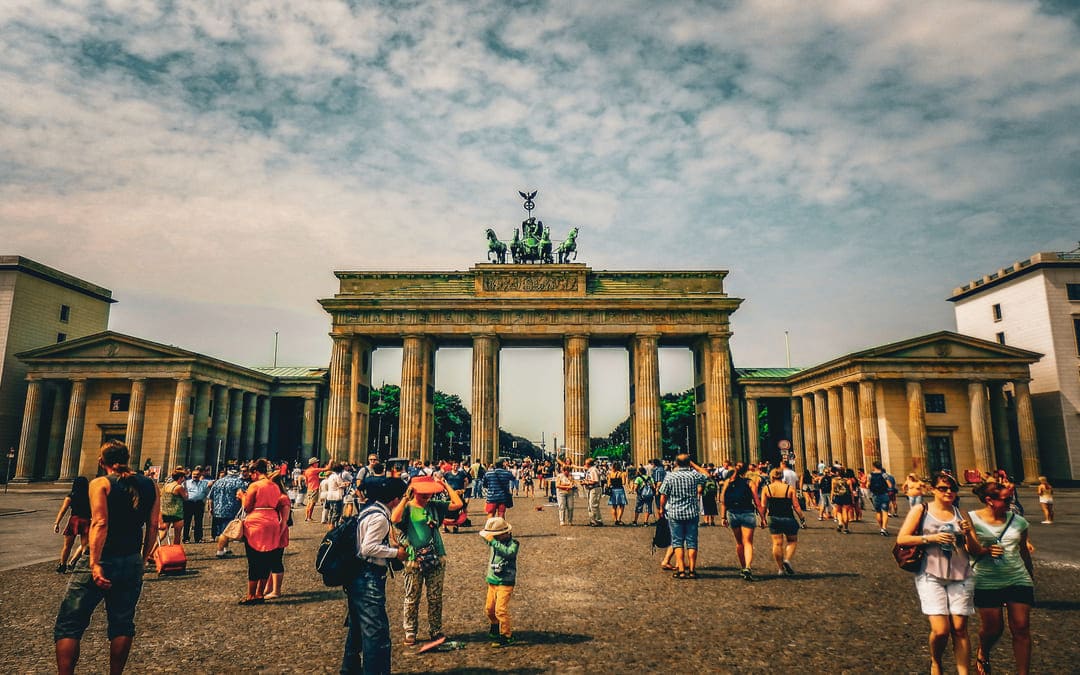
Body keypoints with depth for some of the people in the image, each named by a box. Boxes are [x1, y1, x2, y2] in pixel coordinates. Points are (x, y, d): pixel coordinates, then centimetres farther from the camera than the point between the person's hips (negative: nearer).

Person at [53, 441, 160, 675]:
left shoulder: (101, 483, -6)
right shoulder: (149, 485, 6)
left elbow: (100, 523, -19)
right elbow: (153, 526, 4)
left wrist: (95, 564, -23)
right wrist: (142, 559, 13)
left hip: (101, 561, -4)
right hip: (132, 563, 4)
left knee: (68, 625, 7)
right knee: (122, 624, 14)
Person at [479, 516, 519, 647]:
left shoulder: (513, 543, -17)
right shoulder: (496, 543, 4)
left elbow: (508, 553, -38)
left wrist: (493, 541, -39)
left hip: (505, 583, -7)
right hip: (492, 581, 7)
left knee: (500, 609, -13)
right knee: (489, 608, 14)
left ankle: (507, 636, -1)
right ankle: (494, 626, 42)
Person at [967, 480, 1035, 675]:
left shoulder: (1018, 521, 1)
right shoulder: (973, 518, -9)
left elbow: (1024, 550, 15)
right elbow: (975, 551, -13)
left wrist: (1031, 577, 24)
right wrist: (985, 551, -34)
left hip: (1018, 580, 3)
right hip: (987, 582, -3)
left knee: (1021, 628, -1)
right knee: (992, 628, 6)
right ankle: (982, 655, 36)